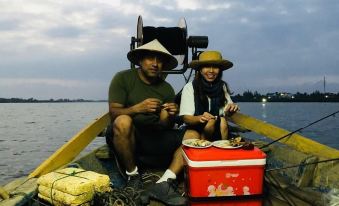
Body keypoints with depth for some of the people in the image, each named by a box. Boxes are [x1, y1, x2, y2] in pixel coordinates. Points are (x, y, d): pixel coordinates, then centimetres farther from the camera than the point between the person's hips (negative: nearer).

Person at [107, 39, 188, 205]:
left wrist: (170, 116, -22)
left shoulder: (166, 89, 6)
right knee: (123, 121, -37)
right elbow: (113, 113, -13)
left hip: (153, 138, 4)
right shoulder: (123, 78, -4)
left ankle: (163, 184, -23)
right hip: (125, 136, -3)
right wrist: (138, 108, -31)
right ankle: (133, 177, -15)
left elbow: (164, 126, 1)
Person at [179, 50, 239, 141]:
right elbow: (185, 118, -15)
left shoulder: (223, 86, 1)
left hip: (217, 128, 3)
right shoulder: (190, 87, -11)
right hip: (195, 129, -3)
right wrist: (200, 118, -36)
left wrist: (232, 108, -22)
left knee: (222, 121, -26)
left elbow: (228, 112, 2)